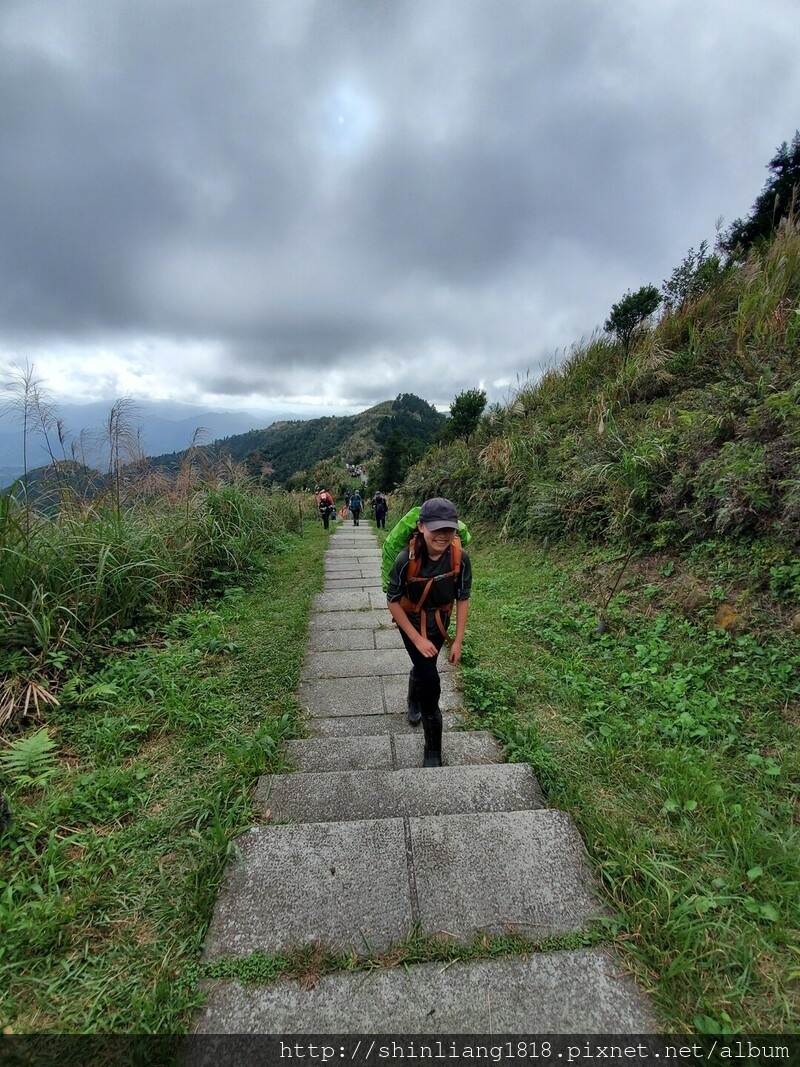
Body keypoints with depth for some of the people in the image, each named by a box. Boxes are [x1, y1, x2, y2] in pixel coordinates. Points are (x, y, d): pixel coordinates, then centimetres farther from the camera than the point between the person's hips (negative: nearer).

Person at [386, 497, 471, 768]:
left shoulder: (460, 558, -27)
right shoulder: (406, 559, -34)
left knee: (424, 665, 26)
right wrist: (417, 639, -20)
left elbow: (463, 598, -12)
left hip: (439, 621, 3)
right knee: (431, 681, -12)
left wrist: (458, 641, -10)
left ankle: (413, 700, 61)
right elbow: (393, 601, -20)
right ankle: (433, 751, 7)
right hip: (411, 620, -3)